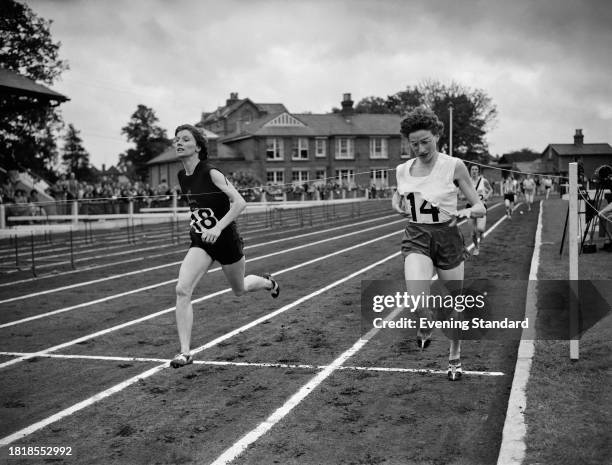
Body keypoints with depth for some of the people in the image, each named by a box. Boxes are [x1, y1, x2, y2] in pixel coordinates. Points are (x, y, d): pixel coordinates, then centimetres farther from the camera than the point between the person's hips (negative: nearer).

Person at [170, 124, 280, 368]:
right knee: (182, 290, -17)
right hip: (201, 242, 5)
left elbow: (240, 202, -26)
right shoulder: (182, 176, 1)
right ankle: (185, 352, -13)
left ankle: (268, 282, 55)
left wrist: (218, 227, -34)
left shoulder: (211, 173, -19)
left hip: (225, 239, -4)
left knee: (239, 289, 19)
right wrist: (196, 222, 13)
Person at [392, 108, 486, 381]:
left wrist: (465, 212, -26)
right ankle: (424, 328, 16)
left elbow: (480, 208, -4)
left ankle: (455, 356, 37)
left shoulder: (453, 166, -8)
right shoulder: (403, 170, 3)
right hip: (416, 238, 1)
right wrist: (397, 203, 2)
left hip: (447, 237, -1)